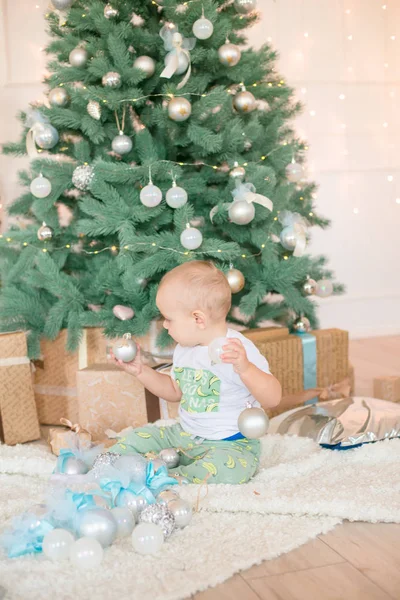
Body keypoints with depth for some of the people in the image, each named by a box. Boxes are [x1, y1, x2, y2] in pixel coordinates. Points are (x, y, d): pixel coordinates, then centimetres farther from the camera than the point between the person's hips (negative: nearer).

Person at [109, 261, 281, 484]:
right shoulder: (185, 349, 5)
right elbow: (175, 391, 22)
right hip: (184, 435, 8)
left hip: (230, 445, -8)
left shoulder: (239, 349, -20)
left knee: (225, 469, -38)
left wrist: (245, 368, -43)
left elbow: (273, 399, -27)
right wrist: (141, 371, 12)